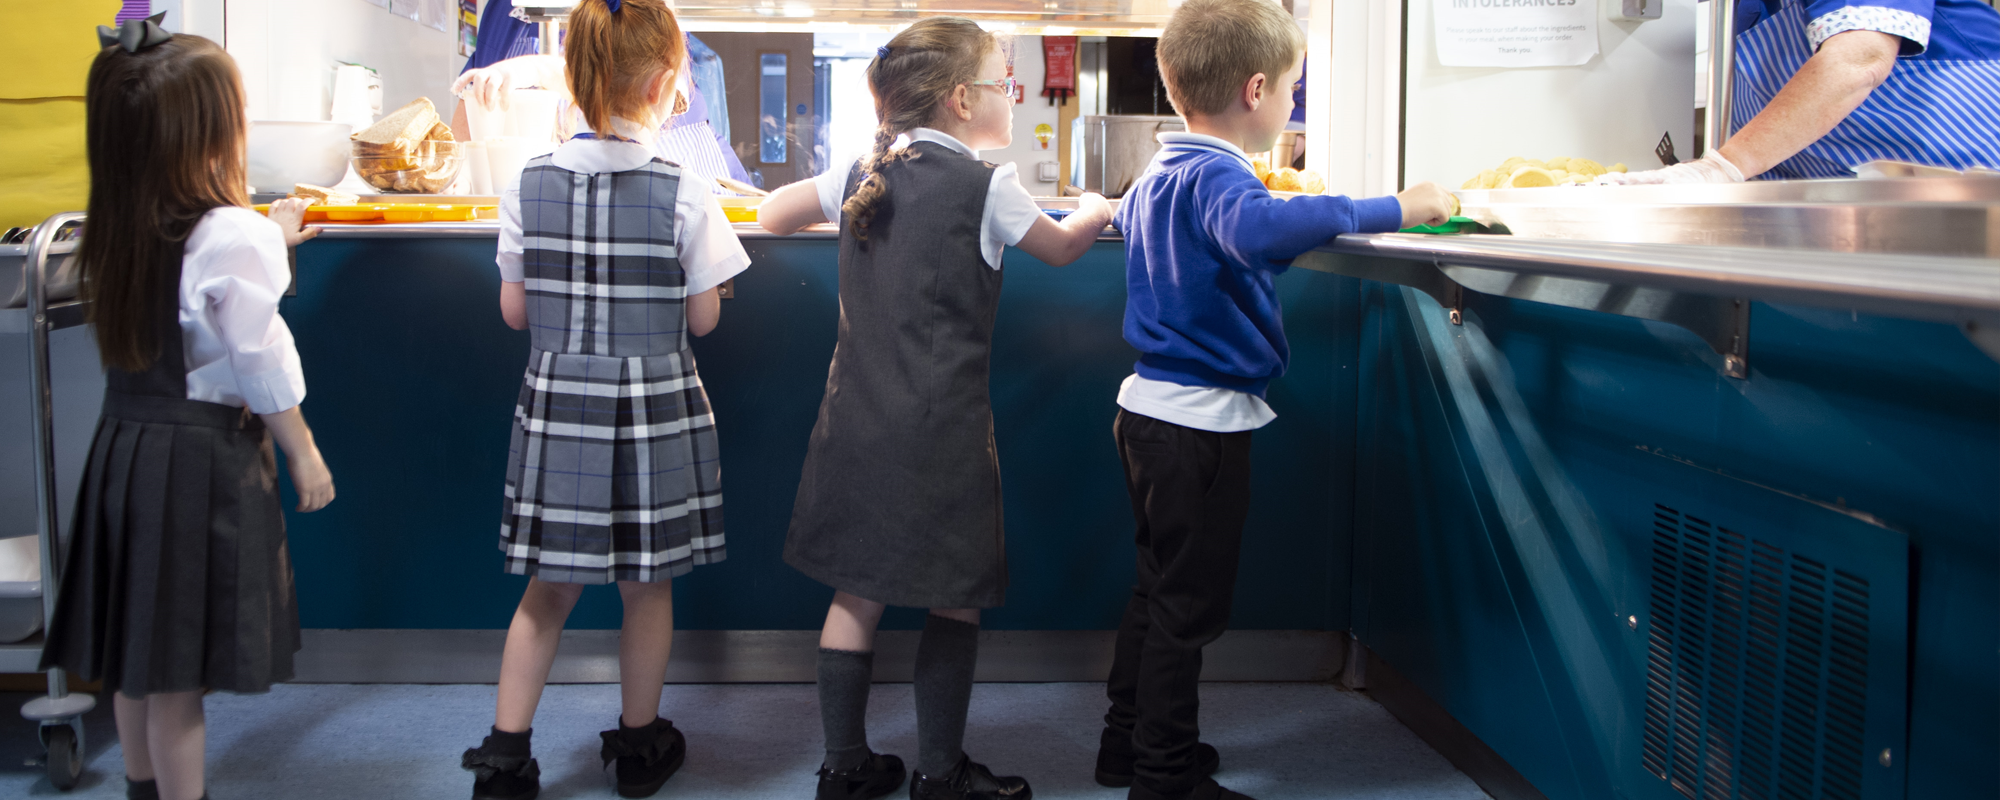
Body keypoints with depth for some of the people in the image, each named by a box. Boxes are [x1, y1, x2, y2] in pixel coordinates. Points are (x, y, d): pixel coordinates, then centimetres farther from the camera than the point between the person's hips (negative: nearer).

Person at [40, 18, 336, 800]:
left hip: (125, 443, 8)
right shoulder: (230, 235, -18)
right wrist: (305, 455, -3)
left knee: (137, 654, 18)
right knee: (178, 672, 1)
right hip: (202, 456, -8)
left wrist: (270, 239, 35)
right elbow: (261, 367, -15)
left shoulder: (120, 231, 5)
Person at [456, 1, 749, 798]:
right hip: (654, 409, -2)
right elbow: (703, 318, -6)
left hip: (557, 404, 3)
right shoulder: (685, 194, -12)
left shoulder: (528, 186, -3)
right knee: (647, 586, 13)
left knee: (551, 586, 15)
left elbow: (514, 310, 2)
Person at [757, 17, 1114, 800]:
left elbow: (771, 216, 18)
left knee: (857, 590, 11)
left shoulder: (863, 172, 6)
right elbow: (1062, 249, 9)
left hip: (857, 419, 6)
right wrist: (1094, 211, 29)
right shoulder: (986, 185, -8)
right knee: (956, 595, 8)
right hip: (940, 426, -5)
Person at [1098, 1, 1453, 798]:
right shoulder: (1216, 176, -20)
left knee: (1159, 584, 20)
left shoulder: (1155, 177, 12)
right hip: (1203, 419, -10)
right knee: (1189, 602, 1)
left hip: (1151, 406, 10)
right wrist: (1390, 209, -39)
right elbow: (1262, 231, -43)